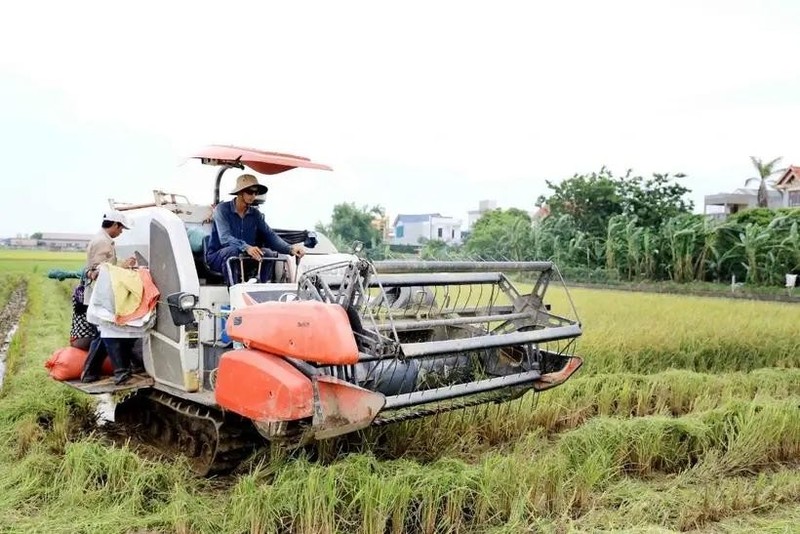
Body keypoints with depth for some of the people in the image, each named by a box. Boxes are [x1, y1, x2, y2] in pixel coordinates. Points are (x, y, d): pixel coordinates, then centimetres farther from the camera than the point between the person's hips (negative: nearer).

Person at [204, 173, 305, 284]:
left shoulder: (255, 214, 5)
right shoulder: (222, 209, -10)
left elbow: (270, 235, -6)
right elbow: (225, 238, -25)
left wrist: (290, 249, -27)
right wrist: (246, 247, -45)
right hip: (217, 256, -4)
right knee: (233, 251, -36)